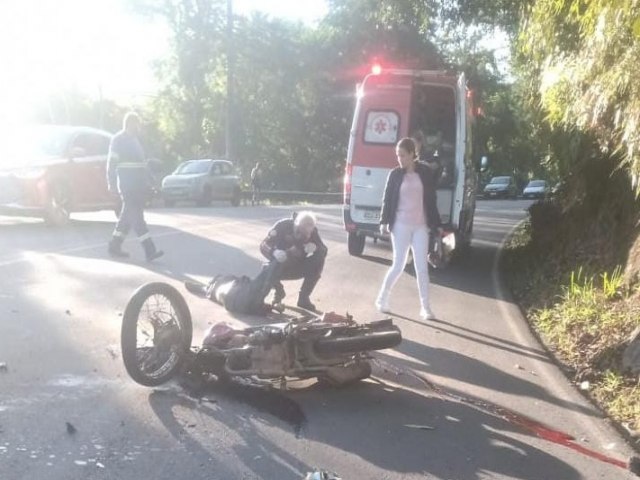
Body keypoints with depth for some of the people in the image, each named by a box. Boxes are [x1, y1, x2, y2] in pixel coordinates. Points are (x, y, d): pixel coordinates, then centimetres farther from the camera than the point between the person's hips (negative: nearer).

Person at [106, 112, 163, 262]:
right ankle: (150, 251, -18)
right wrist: (112, 184, -14)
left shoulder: (134, 140, 20)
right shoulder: (118, 140, -5)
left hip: (138, 186, 9)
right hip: (127, 186, -9)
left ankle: (114, 247, 22)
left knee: (127, 217, 12)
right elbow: (111, 163, -9)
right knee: (137, 217, -12)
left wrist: (148, 179, 18)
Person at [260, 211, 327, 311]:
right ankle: (279, 289, 3)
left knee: (318, 259, -26)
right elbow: (264, 245, -26)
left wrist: (315, 247, -44)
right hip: (282, 266, -2)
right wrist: (274, 252, -48)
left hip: (300, 267, 2)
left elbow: (324, 249, -21)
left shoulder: (312, 231, -16)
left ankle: (304, 297, -12)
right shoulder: (283, 225, -23)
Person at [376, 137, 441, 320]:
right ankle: (381, 299, 19)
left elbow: (431, 198, 6)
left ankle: (425, 307, 7)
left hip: (421, 226, 2)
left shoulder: (424, 171, 3)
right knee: (398, 266, 1)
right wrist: (384, 221, -7)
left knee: (422, 267, 2)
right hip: (401, 226, -1)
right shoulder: (395, 174, 1)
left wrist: (435, 223, 5)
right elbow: (387, 198, 2)